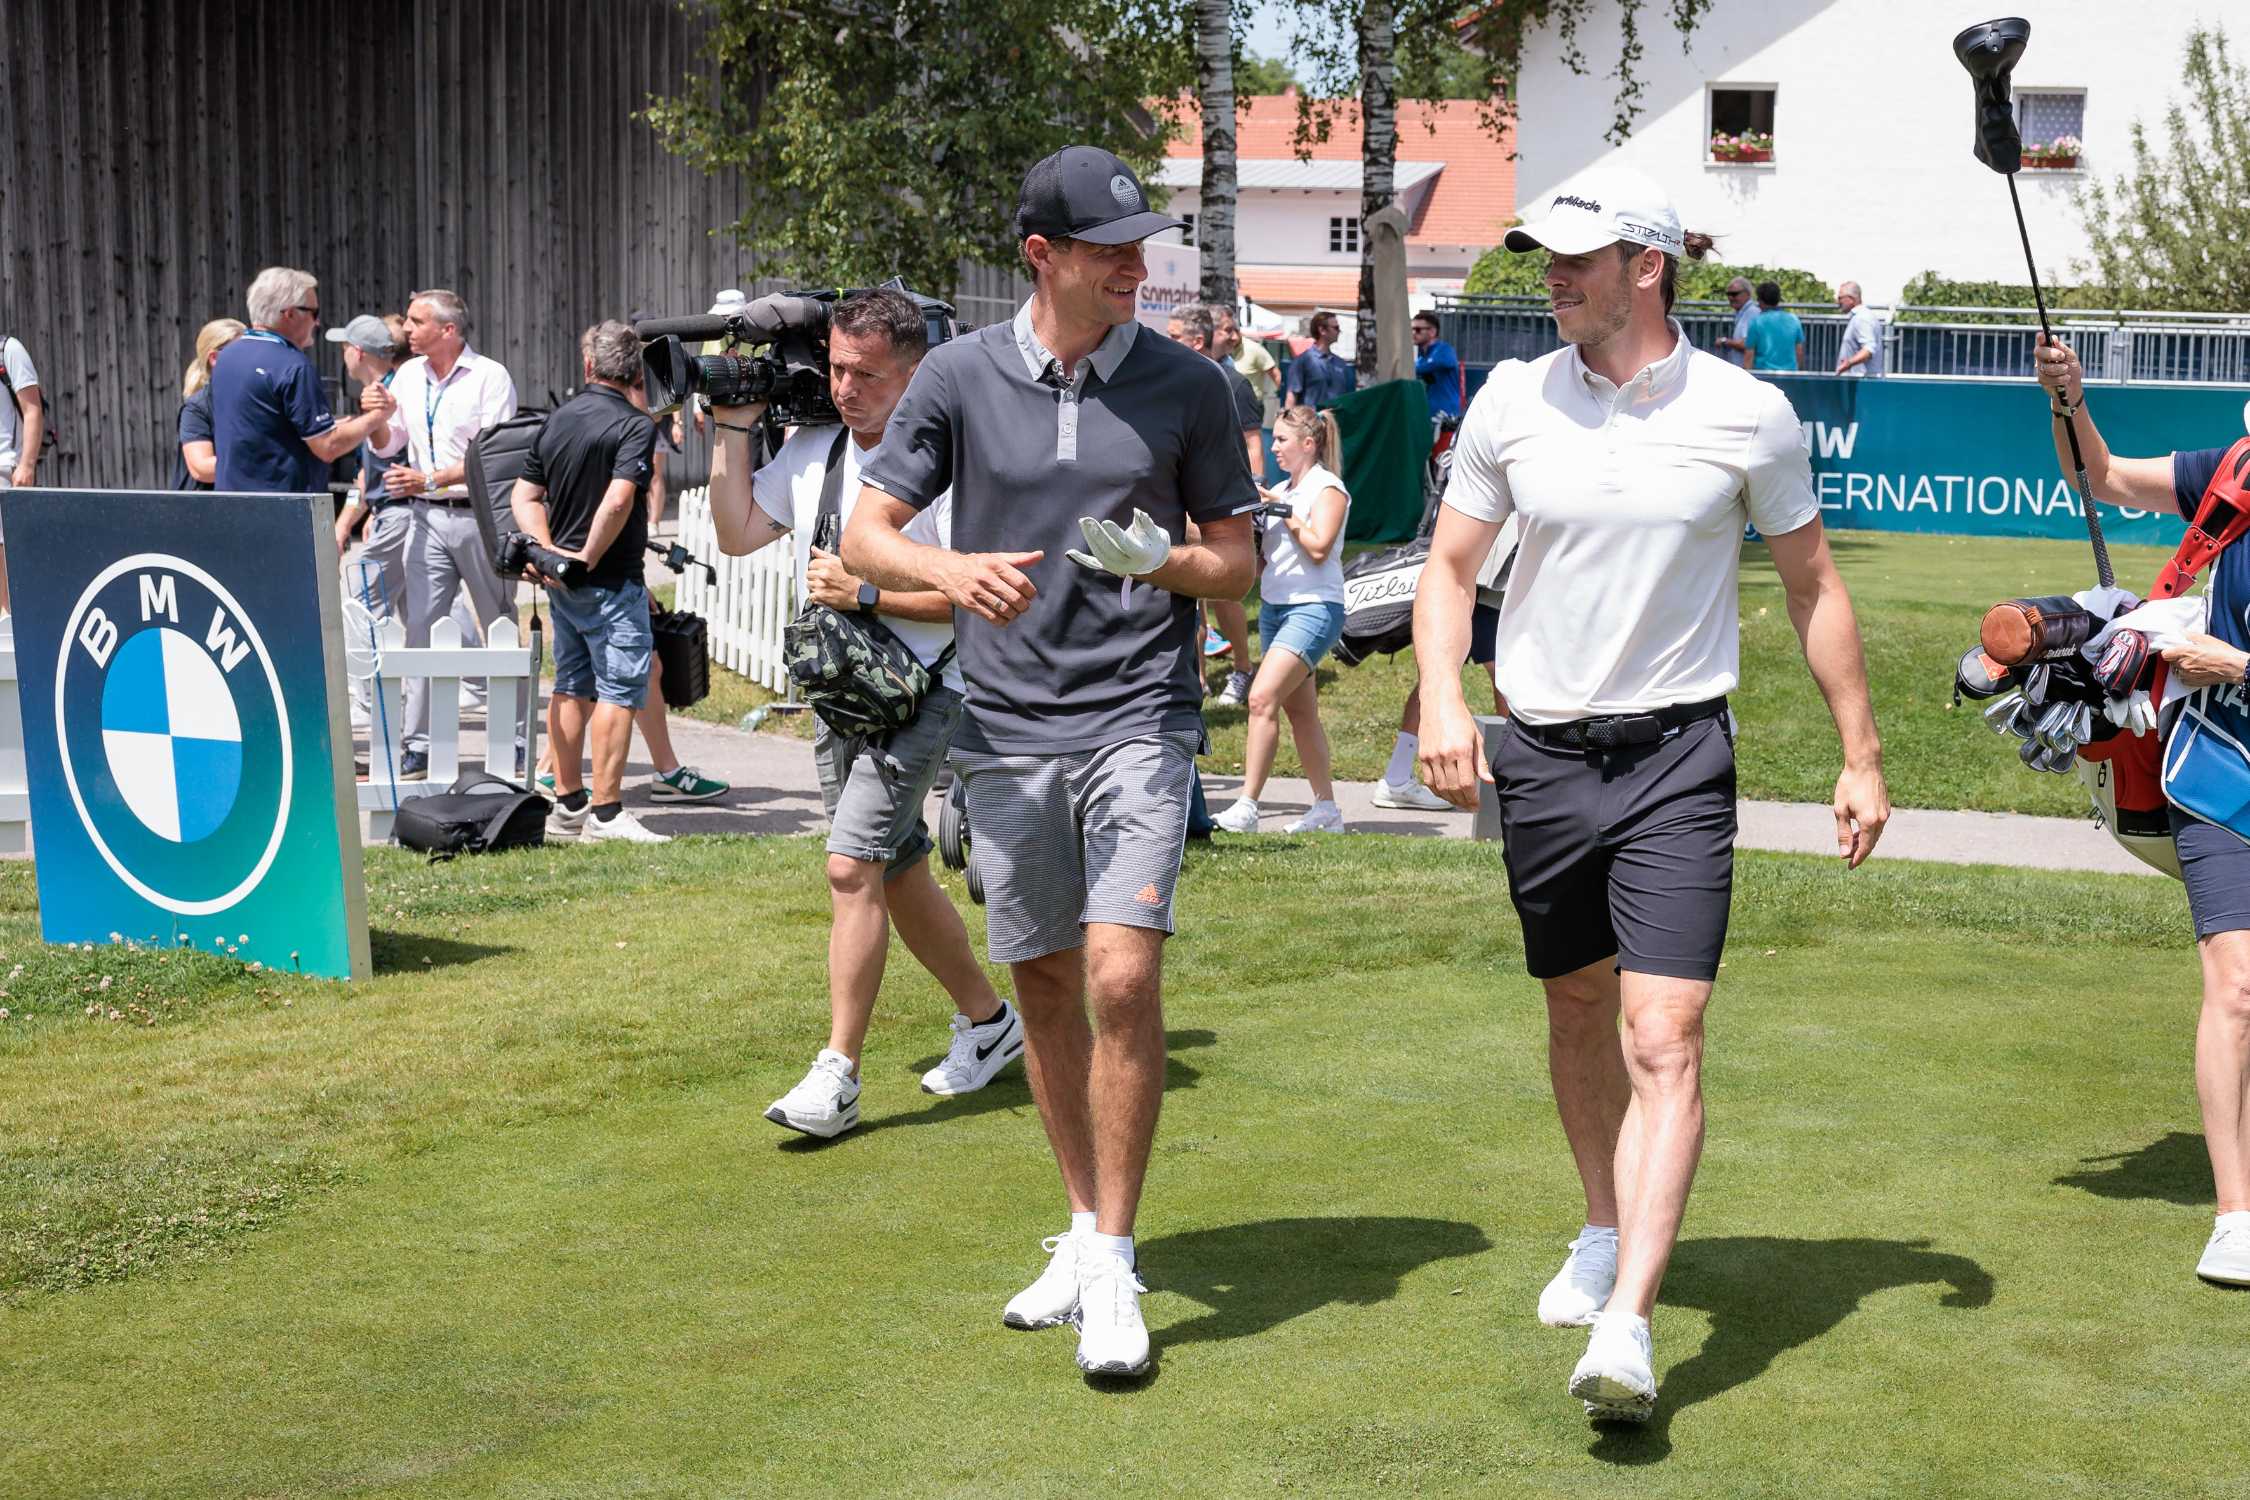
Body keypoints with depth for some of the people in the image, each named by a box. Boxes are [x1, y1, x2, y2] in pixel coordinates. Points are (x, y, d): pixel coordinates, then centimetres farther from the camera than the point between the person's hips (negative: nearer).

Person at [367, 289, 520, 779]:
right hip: (428, 518, 5)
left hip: (480, 515, -5)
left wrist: (431, 480, -19)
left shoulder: (490, 377, -7)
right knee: (421, 627, -2)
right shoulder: (408, 376, 11)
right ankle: (418, 746, -1)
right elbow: (386, 447, 17)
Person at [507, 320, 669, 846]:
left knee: (571, 687, 14)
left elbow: (524, 495, 10)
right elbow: (619, 498, -25)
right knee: (619, 690, -5)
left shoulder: (557, 420, 11)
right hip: (612, 580, -8)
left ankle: (567, 804, 20)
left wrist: (548, 550, -1)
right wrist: (588, 560, -16)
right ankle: (606, 812, -7)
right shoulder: (635, 424, -12)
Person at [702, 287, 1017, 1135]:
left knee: (853, 866, -17)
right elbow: (737, 535, 12)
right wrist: (734, 429, 6)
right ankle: (987, 1022, 34)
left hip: (918, 692, -8)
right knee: (898, 874, 16)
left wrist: (866, 593, -20)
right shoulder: (812, 447, 7)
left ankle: (836, 1078, -13)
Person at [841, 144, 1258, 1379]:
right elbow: (865, 536, 2)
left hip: (1139, 718, -2)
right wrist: (951, 568, -18)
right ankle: (1085, 1231, 28)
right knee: (1045, 988, 11)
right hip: (1007, 729, 2)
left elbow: (1235, 565, 7)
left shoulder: (1187, 387, 1)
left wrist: (1156, 559, -15)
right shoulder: (960, 377, 2)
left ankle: (1112, 1269, -5)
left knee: (1123, 977, -15)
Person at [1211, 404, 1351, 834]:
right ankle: (1326, 808, 18)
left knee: (1263, 698, -20)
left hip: (1314, 609, -9)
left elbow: (1318, 547, -19)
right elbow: (1264, 555, 19)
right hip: (1274, 608, 9)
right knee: (1300, 712, 11)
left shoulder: (1327, 488, -6)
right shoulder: (1280, 491, 16)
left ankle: (1246, 806, -22)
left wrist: (1284, 512, -12)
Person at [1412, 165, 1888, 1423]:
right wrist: (1442, 699, -9)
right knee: (1579, 1013, 17)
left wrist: (1862, 757, 6)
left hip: (1678, 756, -3)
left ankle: (1627, 1327, -17)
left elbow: (1816, 586, 6)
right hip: (1539, 751, 3)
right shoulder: (1513, 400, 1)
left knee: (1665, 1045, -14)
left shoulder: (1748, 413, -5)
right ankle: (1607, 1234, 39)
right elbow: (1450, 567, 9)